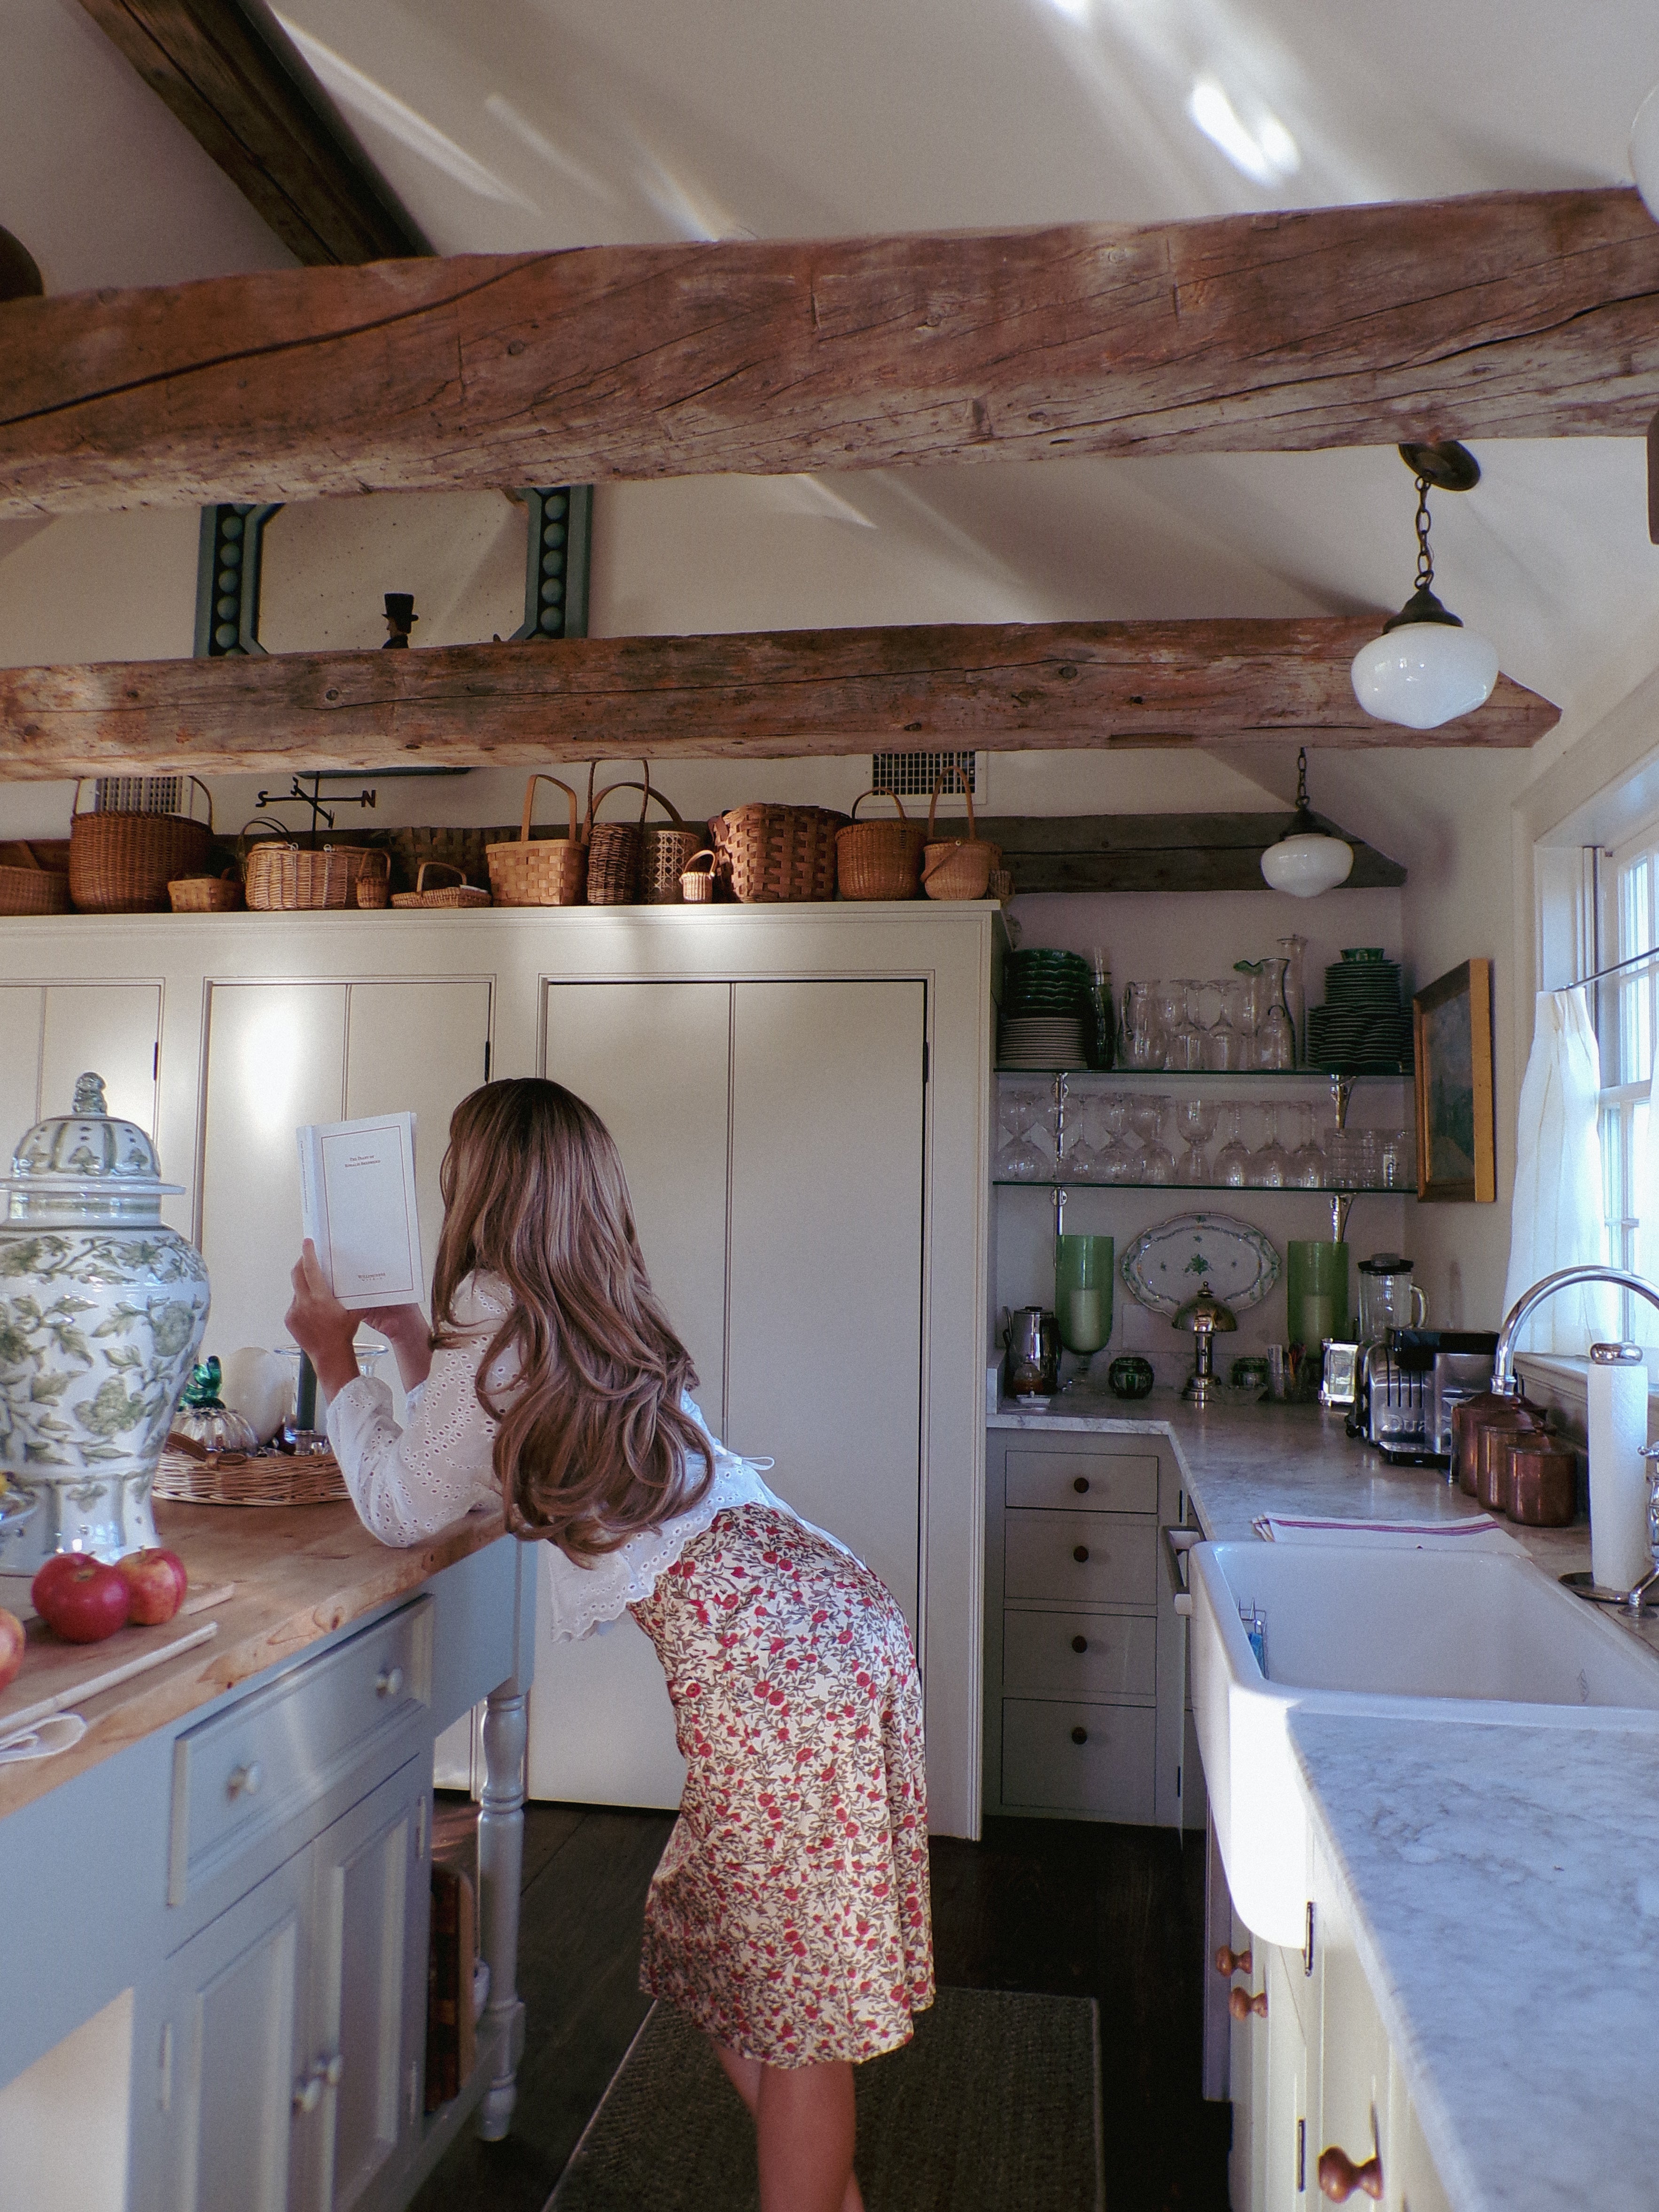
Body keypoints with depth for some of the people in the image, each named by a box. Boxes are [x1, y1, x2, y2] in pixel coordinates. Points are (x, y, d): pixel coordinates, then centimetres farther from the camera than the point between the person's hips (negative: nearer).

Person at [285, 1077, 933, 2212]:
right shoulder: (607, 1317, 21)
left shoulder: (497, 1310, -3)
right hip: (832, 1605, 9)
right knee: (717, 1950, 22)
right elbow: (488, 1463, 34)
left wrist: (338, 1360, 19)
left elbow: (403, 1510, 8)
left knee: (792, 1990, 4)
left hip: (753, 1643, -9)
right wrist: (411, 1342, 38)